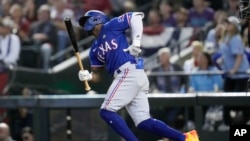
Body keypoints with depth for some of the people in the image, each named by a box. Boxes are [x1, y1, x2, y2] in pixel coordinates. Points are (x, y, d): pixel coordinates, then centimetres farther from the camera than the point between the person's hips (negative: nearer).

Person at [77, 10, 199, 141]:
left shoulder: (110, 27, 3)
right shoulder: (95, 49, 25)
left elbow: (136, 16, -4)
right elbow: (96, 70, 21)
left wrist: (136, 42, -12)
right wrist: (88, 76, -1)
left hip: (129, 72, -8)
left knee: (107, 111, -12)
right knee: (143, 122, -2)